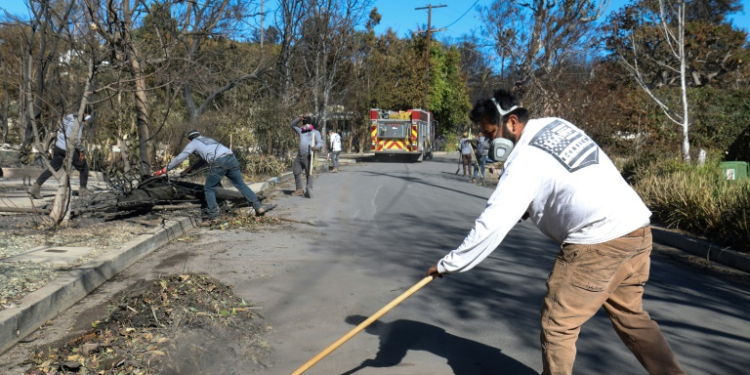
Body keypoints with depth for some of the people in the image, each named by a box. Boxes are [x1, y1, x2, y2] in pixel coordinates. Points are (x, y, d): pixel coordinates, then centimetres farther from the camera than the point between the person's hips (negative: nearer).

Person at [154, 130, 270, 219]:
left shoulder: (193, 143, 21)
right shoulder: (209, 139, 39)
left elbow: (179, 158, 20)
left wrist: (164, 170, 29)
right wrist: (192, 167, 60)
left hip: (218, 163, -6)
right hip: (232, 158, 6)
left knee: (209, 189, 12)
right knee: (241, 184, 10)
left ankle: (213, 214, 7)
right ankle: (259, 207, 4)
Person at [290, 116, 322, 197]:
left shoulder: (315, 132, 3)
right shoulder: (301, 131, 19)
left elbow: (320, 143, -7)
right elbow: (292, 125, 28)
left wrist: (316, 147, -31)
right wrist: (299, 119, 11)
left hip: (308, 156, -6)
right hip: (299, 156, 6)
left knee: (309, 174, -9)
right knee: (296, 172, 10)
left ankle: (309, 191, -11)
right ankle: (299, 189, 21)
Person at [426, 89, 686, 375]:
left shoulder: (525, 159, -14)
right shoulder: (556, 125, 11)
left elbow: (493, 223, -18)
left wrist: (449, 264, -11)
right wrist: (532, 207, 15)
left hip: (598, 241, -9)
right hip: (636, 227, 9)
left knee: (557, 324, 4)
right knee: (630, 316, 22)